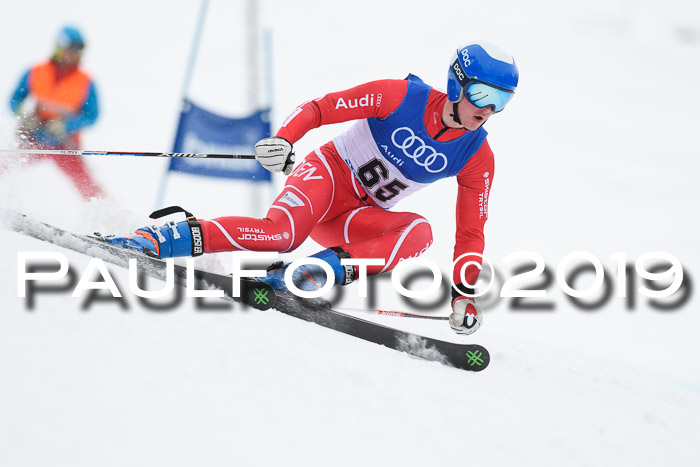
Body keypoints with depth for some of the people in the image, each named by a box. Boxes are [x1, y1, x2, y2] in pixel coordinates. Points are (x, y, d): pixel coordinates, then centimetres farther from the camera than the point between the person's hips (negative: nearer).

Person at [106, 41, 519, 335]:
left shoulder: (477, 159, -5)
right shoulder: (403, 97, -15)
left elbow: (471, 233, 2)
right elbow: (319, 108, -14)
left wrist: (465, 296, -6)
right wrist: (284, 140, -32)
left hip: (359, 218, 4)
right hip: (328, 173, -4)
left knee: (419, 231, -29)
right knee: (284, 232, -36)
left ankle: (336, 267, -37)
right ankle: (161, 239, -31)